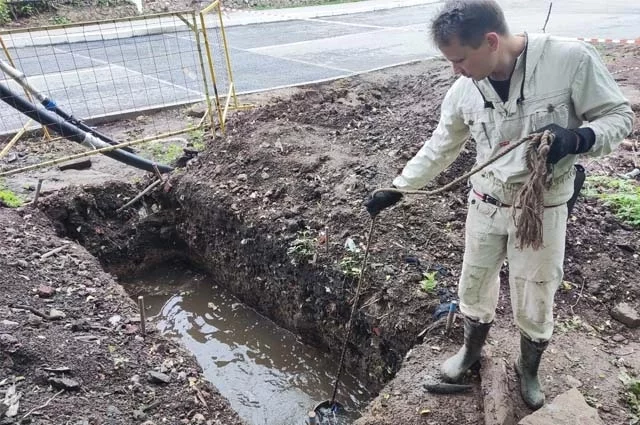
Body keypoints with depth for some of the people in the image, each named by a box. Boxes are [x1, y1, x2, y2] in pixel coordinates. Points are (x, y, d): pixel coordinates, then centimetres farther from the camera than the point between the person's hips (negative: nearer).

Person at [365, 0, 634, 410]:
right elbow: (439, 149, 5)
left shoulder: (572, 59, -19)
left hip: (542, 211, -3)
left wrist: (577, 138, -30)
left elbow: (619, 115, -8)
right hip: (486, 207, 3)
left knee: (534, 306, 12)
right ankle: (472, 349, 48)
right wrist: (395, 190, 4)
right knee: (474, 288, 18)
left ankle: (528, 369, 43)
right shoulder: (463, 91, -8)